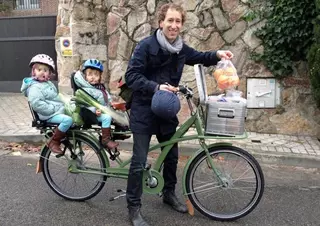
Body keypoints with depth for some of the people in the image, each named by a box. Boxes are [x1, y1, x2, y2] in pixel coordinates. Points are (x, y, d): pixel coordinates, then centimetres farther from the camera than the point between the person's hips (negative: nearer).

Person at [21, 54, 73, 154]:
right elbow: (36, 104, -24)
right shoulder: (34, 87, -13)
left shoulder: (49, 84, 16)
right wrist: (53, 109, -23)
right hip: (49, 115, -10)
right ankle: (54, 142, -16)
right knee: (68, 120, -30)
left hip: (59, 111, 10)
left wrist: (62, 106, 12)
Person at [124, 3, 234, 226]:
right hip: (144, 111, -6)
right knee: (139, 161, -3)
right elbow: (131, 76, -17)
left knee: (172, 155, 16)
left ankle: (169, 193, 38)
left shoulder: (181, 48, 3)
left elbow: (199, 57, 21)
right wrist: (156, 87, -30)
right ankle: (134, 207, 11)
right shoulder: (146, 45, -15)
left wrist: (217, 54, 1)